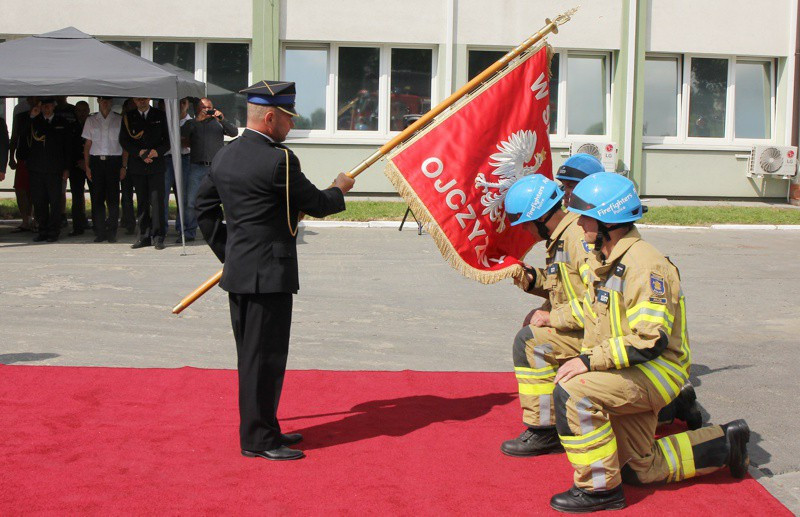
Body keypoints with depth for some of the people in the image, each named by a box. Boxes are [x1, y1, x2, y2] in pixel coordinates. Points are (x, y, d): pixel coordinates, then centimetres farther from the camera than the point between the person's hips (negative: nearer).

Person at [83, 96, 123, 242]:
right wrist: (87, 166, 2)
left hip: (114, 161, -2)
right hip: (96, 161, 2)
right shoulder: (91, 120, 12)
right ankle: (100, 232, 4)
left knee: (113, 198, -4)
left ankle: (112, 232, 3)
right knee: (97, 198, -1)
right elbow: (87, 145, 11)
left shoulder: (119, 120, 7)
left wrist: (123, 166, -4)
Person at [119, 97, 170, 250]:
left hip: (156, 164, -2)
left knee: (157, 201, -8)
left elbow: (168, 138, 7)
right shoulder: (128, 117, 10)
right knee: (142, 202, 5)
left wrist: (157, 151, -11)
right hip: (137, 166, 2)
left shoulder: (161, 115, 8)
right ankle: (144, 236, 9)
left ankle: (158, 237, -6)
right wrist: (139, 153, -9)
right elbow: (123, 140, 5)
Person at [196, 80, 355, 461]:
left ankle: (261, 429, 27)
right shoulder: (278, 160, -18)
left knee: (252, 355, 16)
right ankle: (259, 439, 6)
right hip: (269, 275, -9)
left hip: (238, 272, 9)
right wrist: (339, 190, 11)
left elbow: (205, 205, 17)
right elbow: (317, 205, -10)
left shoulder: (224, 155, 9)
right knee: (265, 357, -1)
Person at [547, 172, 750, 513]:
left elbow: (651, 341, -29)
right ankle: (725, 443, 31)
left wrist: (589, 361, -29)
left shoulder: (644, 265, -24)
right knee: (640, 469, 16)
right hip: (627, 371, 10)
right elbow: (595, 320, 20)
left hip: (657, 369, -10)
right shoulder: (600, 259, 7)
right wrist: (586, 360, 9)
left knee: (573, 392, -30)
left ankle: (600, 488, -17)